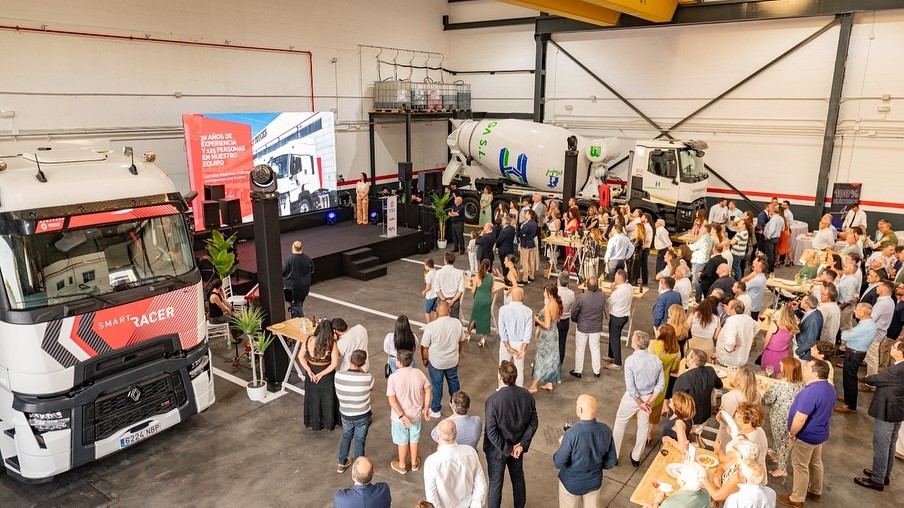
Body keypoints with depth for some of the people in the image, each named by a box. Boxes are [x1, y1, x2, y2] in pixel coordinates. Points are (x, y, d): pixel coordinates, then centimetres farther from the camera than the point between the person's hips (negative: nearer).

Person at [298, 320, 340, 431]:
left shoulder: (309, 340, -17)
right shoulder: (332, 344, -24)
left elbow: (301, 356, -10)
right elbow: (334, 364, -24)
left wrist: (309, 371, -12)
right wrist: (321, 374, -17)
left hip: (312, 373, 2)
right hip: (327, 375, -2)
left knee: (313, 398, 22)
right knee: (327, 399, 19)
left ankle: (314, 423, 38)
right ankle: (329, 423, 35)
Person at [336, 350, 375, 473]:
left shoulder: (338, 375, -22)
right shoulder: (367, 378, -27)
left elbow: (338, 395, -2)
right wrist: (362, 372, 1)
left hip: (345, 415, 2)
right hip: (362, 416, -2)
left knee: (346, 437, 28)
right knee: (359, 441, 18)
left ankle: (342, 463, 45)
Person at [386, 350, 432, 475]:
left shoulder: (393, 377, -24)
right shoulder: (419, 373, -11)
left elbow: (392, 399, -25)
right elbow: (427, 390, -2)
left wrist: (401, 416, -23)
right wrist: (426, 408, 7)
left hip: (399, 416, -3)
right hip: (416, 414, 3)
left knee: (402, 441, 19)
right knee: (414, 439, 24)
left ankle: (402, 465, 38)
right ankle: (414, 463, 42)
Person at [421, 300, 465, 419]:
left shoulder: (431, 326, -25)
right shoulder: (457, 323, -13)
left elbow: (424, 346, -15)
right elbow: (461, 341, 2)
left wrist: (424, 358, 4)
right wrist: (458, 353, 20)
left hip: (436, 362, -3)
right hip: (453, 360, 3)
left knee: (437, 385, 15)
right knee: (453, 381, 25)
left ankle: (435, 410, 31)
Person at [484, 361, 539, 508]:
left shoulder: (492, 401, -30)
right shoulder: (526, 396, -15)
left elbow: (492, 432, -25)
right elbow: (534, 422, -8)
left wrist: (508, 449, -14)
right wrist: (522, 444, -9)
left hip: (497, 450, -5)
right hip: (518, 446, 5)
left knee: (495, 483, 16)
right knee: (518, 477, 27)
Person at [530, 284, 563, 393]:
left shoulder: (547, 307, -26)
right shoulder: (556, 305, 0)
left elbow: (547, 325, -27)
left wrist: (537, 320, -12)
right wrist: (540, 318, 11)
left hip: (547, 336, -8)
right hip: (554, 334, 8)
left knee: (541, 359, 2)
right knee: (551, 359, 17)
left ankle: (534, 386, 12)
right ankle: (549, 384, 28)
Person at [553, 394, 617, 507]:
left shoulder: (571, 434, -33)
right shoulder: (606, 430, -18)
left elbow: (559, 463, -23)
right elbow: (611, 462, -6)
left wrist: (561, 446, -6)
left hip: (571, 483, -4)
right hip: (595, 482, 4)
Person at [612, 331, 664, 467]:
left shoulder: (630, 361, -24)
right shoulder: (656, 360, -10)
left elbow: (630, 387, -23)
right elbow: (661, 384, -7)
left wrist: (640, 403, -13)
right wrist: (649, 401, -7)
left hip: (633, 397, -4)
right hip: (649, 396, 4)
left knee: (620, 423, 17)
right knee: (643, 426, 22)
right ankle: (636, 458, 36)